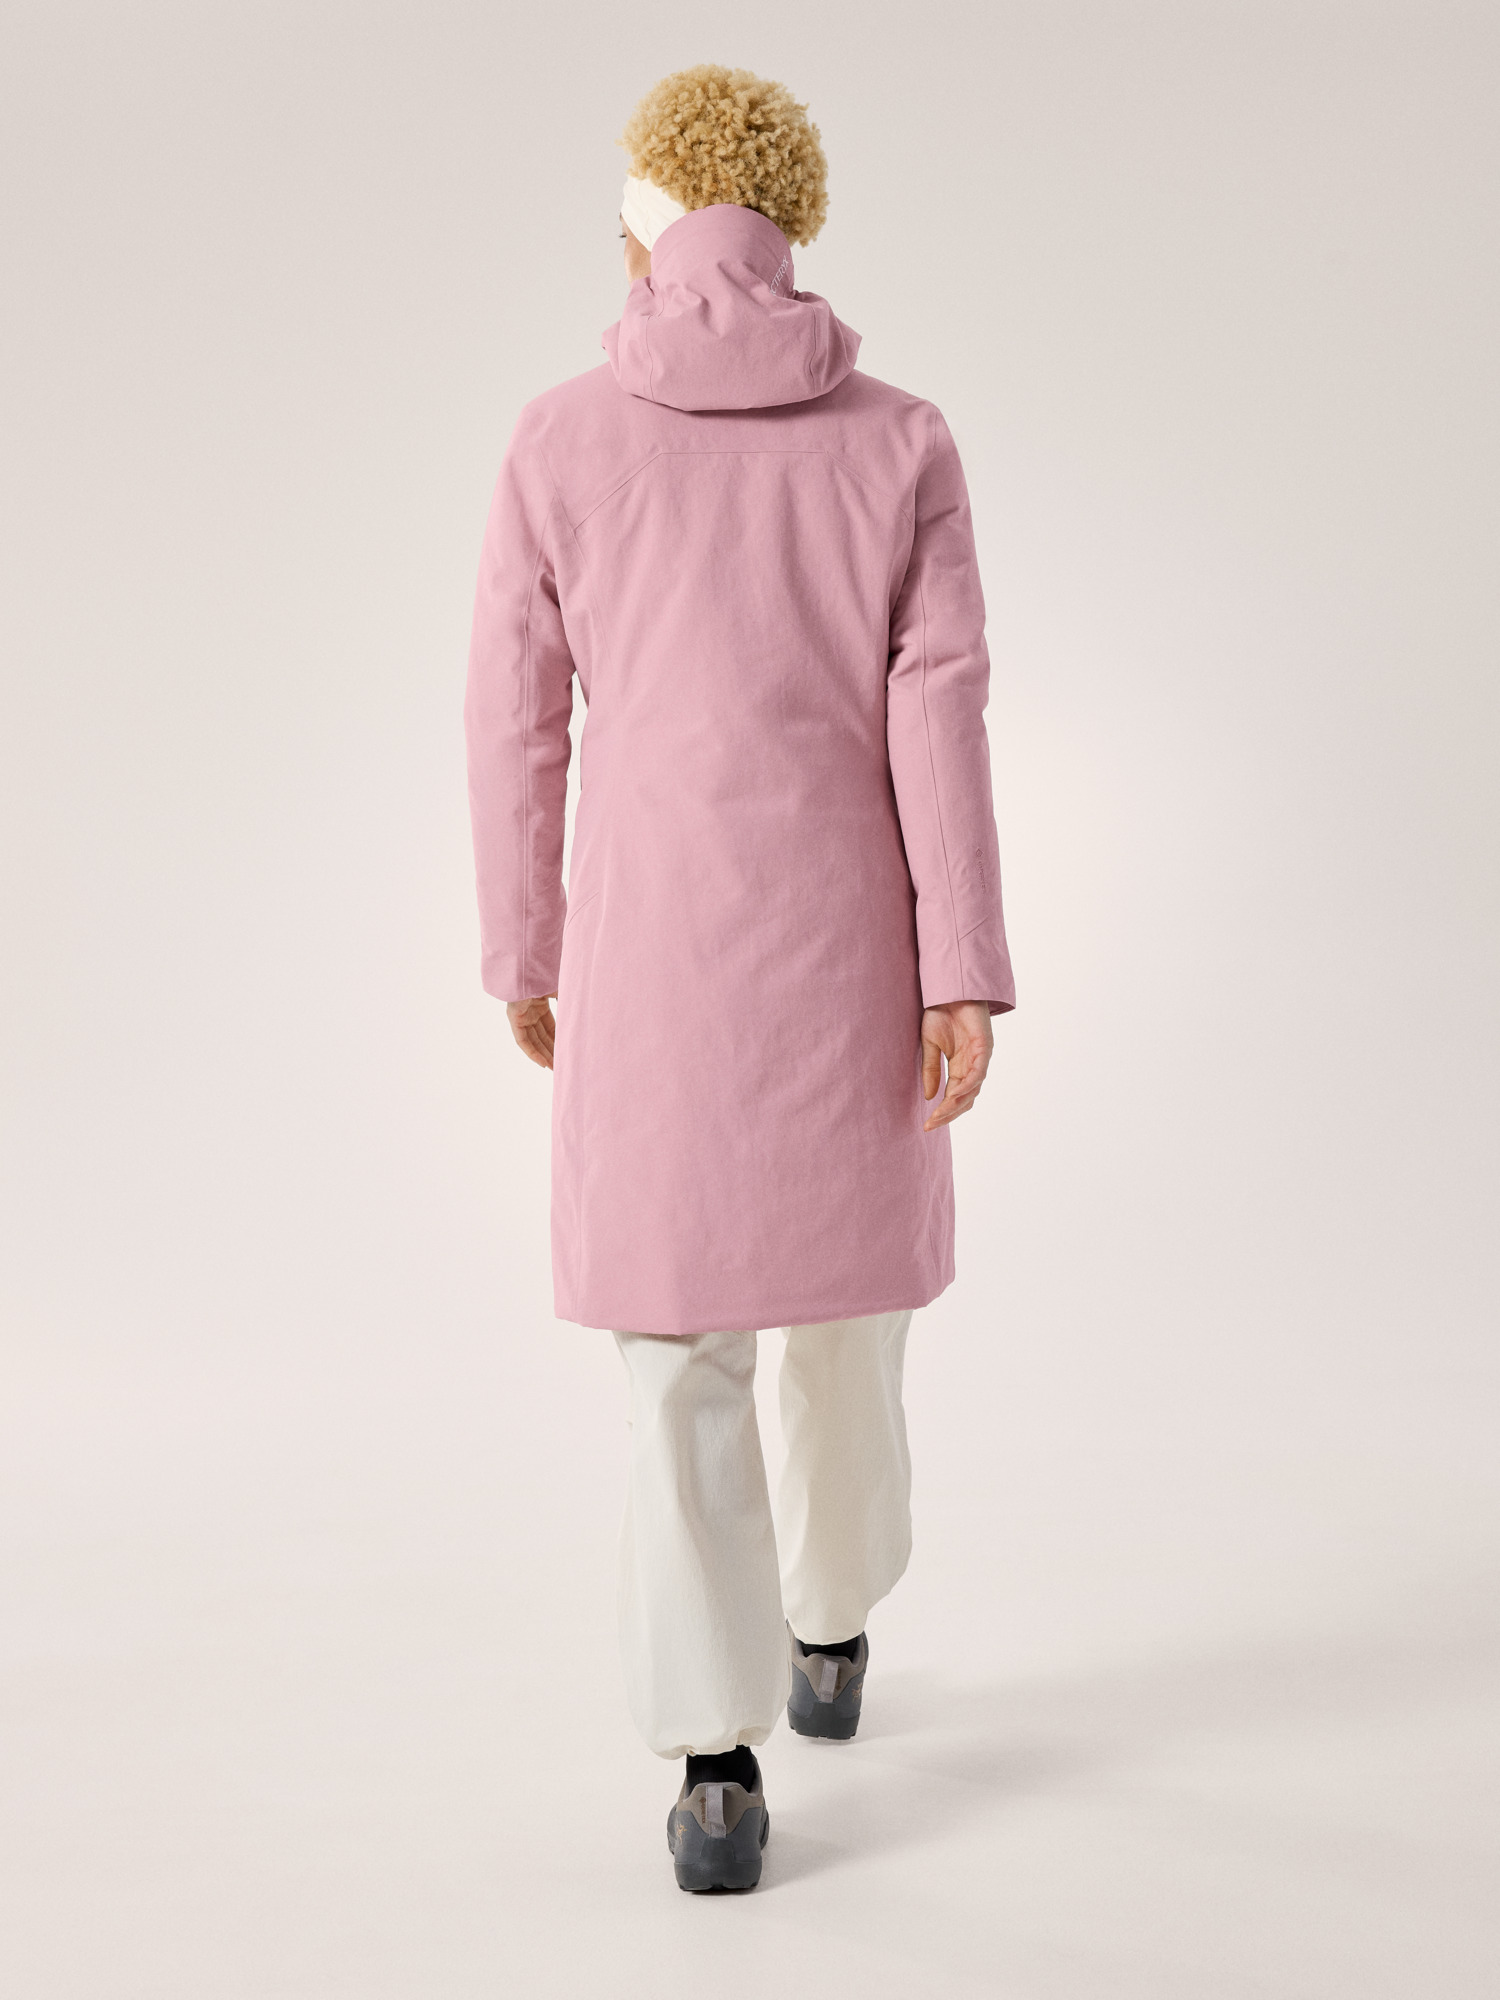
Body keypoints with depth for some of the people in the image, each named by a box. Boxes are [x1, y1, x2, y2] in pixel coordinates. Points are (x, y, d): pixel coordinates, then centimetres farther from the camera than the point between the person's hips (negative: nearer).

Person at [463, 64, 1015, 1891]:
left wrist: (522, 950, 11)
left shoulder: (561, 440, -2)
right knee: (842, 1295, 22)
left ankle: (717, 1766, 0)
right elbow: (939, 719, -7)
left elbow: (514, 720, 0)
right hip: (844, 952, 2)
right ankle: (829, 1631, 39)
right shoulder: (901, 442, 0)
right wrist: (966, 978, -8)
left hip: (654, 952, -1)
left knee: (680, 1352, 6)